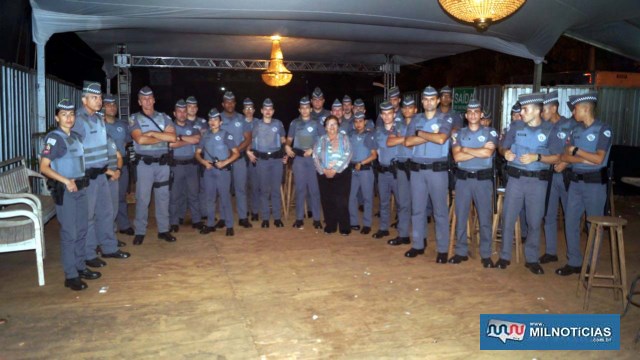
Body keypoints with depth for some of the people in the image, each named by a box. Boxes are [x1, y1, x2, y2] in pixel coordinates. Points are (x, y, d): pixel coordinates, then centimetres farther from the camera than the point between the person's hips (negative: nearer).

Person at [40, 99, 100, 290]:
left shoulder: (76, 136, 11)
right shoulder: (54, 138, -10)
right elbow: (44, 167, -16)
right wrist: (66, 181, -24)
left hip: (81, 188, 8)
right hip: (64, 190, -7)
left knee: (81, 230, 14)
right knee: (69, 233, -3)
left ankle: (80, 267, 26)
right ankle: (70, 276, 4)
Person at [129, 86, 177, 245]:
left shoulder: (164, 117, 7)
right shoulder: (134, 118, 0)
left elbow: (173, 137, -8)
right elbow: (140, 139, -16)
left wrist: (152, 133, -12)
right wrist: (163, 137, -8)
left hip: (162, 163, 3)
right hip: (144, 163, -3)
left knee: (163, 197, 8)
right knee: (142, 198, 0)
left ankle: (163, 230, 17)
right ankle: (140, 232, 10)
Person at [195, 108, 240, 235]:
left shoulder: (226, 135, -3)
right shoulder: (205, 136, 10)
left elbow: (236, 153, -6)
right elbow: (197, 153, 12)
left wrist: (224, 162, -18)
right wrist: (204, 162, -8)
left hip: (223, 170, -4)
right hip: (208, 170, 4)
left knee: (225, 197, -3)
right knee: (210, 198, 10)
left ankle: (229, 226, 2)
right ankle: (210, 224, 19)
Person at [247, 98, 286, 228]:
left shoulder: (278, 123, 7)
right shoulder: (257, 125, 6)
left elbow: (283, 140, 15)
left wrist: (285, 153, 7)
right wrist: (248, 151, -1)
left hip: (276, 159, 0)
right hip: (262, 160, 0)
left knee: (276, 188, 2)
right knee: (264, 189, 3)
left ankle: (277, 217, 8)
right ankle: (265, 218, 9)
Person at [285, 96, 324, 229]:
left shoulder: (316, 123, 4)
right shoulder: (294, 123, 9)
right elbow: (289, 139, 14)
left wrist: (313, 149, -10)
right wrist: (287, 146, -7)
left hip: (313, 158, -1)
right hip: (299, 158, 1)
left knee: (314, 188, -1)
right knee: (300, 188, 3)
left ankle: (316, 218, 5)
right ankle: (299, 218, 9)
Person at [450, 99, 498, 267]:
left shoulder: (490, 132, 3)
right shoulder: (459, 134, 7)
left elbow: (488, 153, -15)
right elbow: (457, 157, -7)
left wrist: (465, 149, -7)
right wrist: (480, 151, -11)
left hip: (483, 179, -2)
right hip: (463, 179, 2)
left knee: (485, 217, 3)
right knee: (461, 217, 6)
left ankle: (486, 254, 13)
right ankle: (461, 251, 17)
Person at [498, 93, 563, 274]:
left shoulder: (550, 129, -2)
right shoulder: (516, 126, 2)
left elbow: (556, 157, -1)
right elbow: (503, 147, 9)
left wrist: (537, 157, -17)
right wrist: (506, 152, -14)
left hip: (538, 181, -1)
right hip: (516, 178, 1)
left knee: (535, 221, 6)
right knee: (508, 218, 4)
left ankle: (532, 259, 20)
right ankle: (505, 256, 17)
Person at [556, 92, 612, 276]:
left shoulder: (603, 130, -8)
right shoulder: (576, 130, 9)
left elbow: (598, 159, -17)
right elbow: (564, 156, 2)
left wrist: (576, 151, -8)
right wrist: (583, 159, -14)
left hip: (595, 182, -6)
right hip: (576, 181, 6)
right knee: (571, 221, 6)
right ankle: (574, 262, 17)